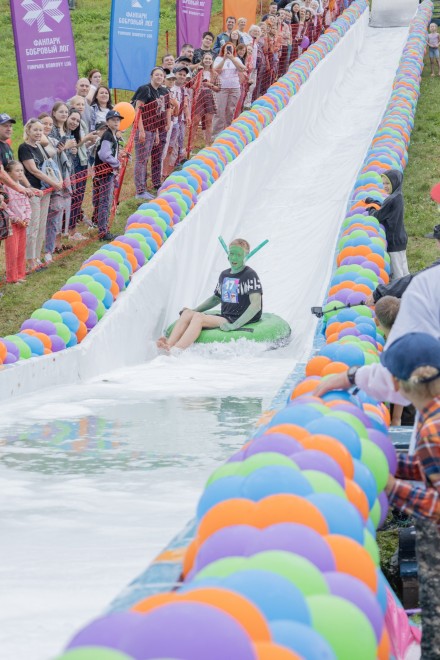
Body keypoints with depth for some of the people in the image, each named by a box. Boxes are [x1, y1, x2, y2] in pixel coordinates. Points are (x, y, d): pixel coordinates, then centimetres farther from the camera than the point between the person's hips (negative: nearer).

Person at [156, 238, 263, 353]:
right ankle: (169, 344, -34)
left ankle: (175, 351, -45)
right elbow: (216, 298, 29)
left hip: (243, 321, -8)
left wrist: (235, 325, -26)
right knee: (187, 313, -11)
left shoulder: (250, 276, -8)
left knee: (199, 317, -27)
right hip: (224, 318, 8)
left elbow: (256, 305, -17)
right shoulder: (224, 275, 15)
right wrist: (194, 310, 15)